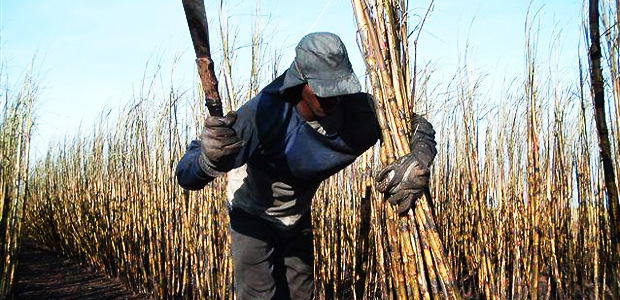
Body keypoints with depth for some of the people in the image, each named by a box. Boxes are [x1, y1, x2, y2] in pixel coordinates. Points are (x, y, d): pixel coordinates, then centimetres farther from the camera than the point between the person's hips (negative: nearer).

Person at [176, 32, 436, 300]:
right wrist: (209, 158, -62)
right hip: (252, 217, -4)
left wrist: (418, 162, -35)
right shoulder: (262, 114, -38)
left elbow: (419, 126, -11)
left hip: (299, 218, 5)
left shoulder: (357, 110, -26)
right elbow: (186, 175, -37)